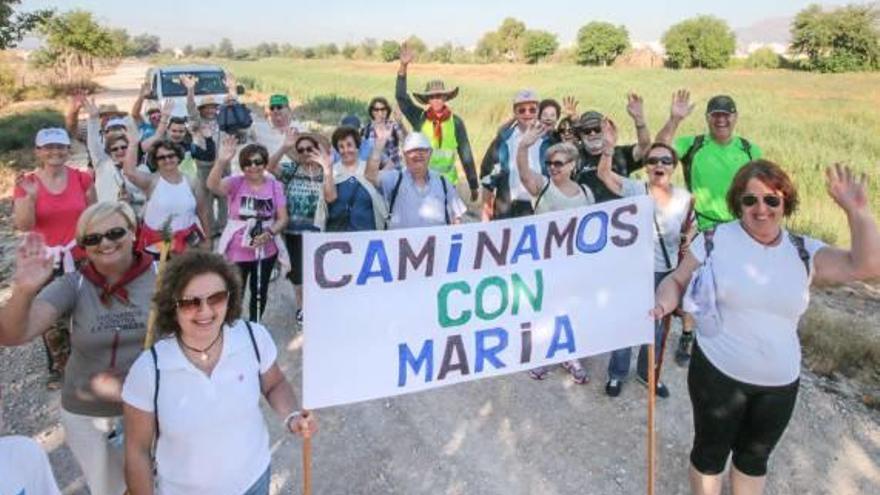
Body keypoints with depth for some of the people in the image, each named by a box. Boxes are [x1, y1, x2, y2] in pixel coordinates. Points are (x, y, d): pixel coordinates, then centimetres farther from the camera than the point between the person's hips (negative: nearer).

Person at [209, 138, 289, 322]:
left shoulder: (275, 185, -4)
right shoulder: (236, 182, -9)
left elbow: (283, 218, -4)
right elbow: (213, 185, -30)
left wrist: (269, 234, -23)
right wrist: (222, 161, -46)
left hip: (266, 251, 3)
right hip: (237, 251, -2)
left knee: (260, 293, 19)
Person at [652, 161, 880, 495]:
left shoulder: (804, 252, -2)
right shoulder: (715, 240, -10)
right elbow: (676, 281, -2)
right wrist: (663, 302, -24)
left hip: (779, 383, 3)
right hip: (717, 374, -3)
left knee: (754, 457, 22)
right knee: (711, 452, 15)